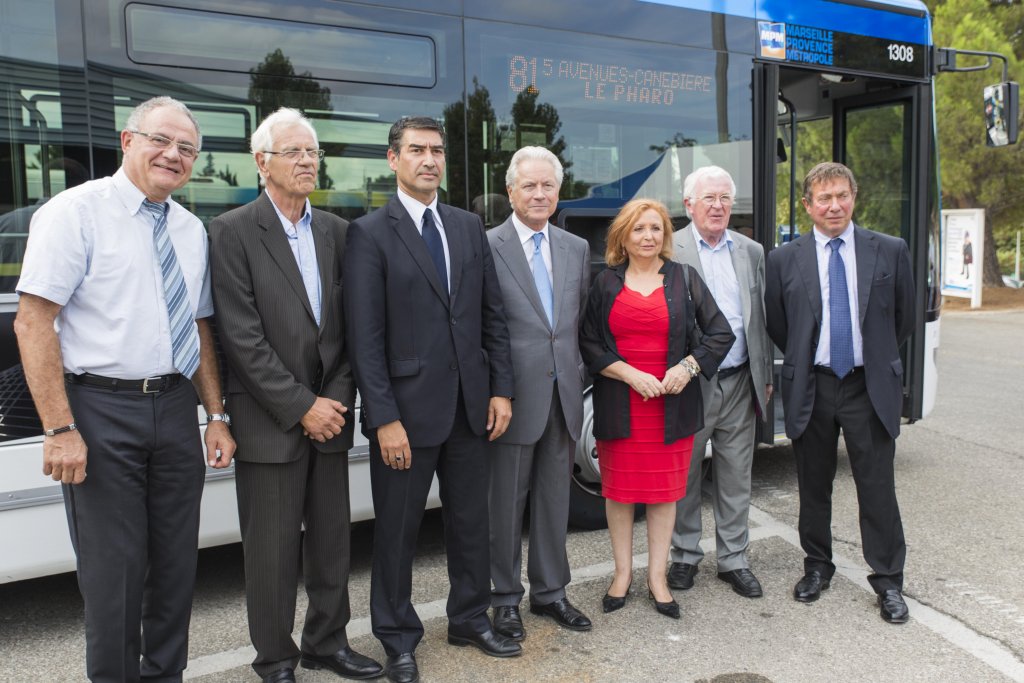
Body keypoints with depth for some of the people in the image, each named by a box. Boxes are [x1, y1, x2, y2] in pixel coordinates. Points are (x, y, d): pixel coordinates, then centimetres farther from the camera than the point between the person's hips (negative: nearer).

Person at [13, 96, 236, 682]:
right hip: (102, 409, -5)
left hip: (176, 408, 5)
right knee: (114, 569, 3)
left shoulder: (192, 230, 11)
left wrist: (217, 418, 10)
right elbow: (32, 323, -10)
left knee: (177, 562, 13)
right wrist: (61, 429, -16)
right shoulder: (77, 211, -5)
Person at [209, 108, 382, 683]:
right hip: (270, 420, -4)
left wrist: (337, 398, -3)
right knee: (273, 546, 6)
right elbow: (243, 338, -12)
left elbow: (348, 327, 8)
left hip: (329, 413, 5)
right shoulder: (233, 232, -7)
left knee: (332, 539, 13)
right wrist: (301, 407, -13)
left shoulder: (337, 231, 9)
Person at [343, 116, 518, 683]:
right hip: (407, 408, -4)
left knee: (470, 520, 17)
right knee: (397, 531, 9)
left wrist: (500, 389, 4)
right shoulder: (369, 233, -6)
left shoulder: (469, 226, 9)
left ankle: (470, 619, 38)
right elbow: (365, 336, -12)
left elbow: (493, 314, 10)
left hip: (469, 406, 5)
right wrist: (384, 419, -16)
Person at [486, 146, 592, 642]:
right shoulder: (487, 246, -7)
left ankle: (550, 592, 32)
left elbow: (581, 322, 12)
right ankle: (506, 597, 26)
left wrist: (577, 380, 7)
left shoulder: (577, 249, 10)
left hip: (563, 396, 5)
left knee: (554, 500, 16)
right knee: (506, 503, 9)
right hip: (513, 396, -5)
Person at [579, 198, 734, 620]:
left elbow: (721, 333, 4)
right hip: (618, 406, 0)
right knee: (619, 489, 7)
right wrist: (631, 375, -12)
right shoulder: (606, 284, 5)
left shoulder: (684, 279, 5)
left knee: (665, 491, 6)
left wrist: (687, 367, -11)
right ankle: (623, 573, 22)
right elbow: (588, 344, 0)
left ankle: (657, 577, 19)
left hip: (672, 404, 0)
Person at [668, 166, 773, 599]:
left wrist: (766, 377, 13)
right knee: (685, 475, 9)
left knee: (735, 478, 12)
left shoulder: (752, 252, 11)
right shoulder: (668, 250, -4)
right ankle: (685, 555, 26)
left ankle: (734, 560, 25)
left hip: (739, 383, 4)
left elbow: (761, 319, 14)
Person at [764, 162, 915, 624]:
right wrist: (805, 361, 11)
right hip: (811, 390, 1)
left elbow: (904, 317, 10)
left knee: (877, 488, 5)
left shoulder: (890, 251, 0)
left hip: (870, 387, 0)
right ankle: (817, 566, 31)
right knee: (813, 486, 13)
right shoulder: (784, 259, 0)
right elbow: (776, 325, 9)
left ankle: (888, 581, 21)